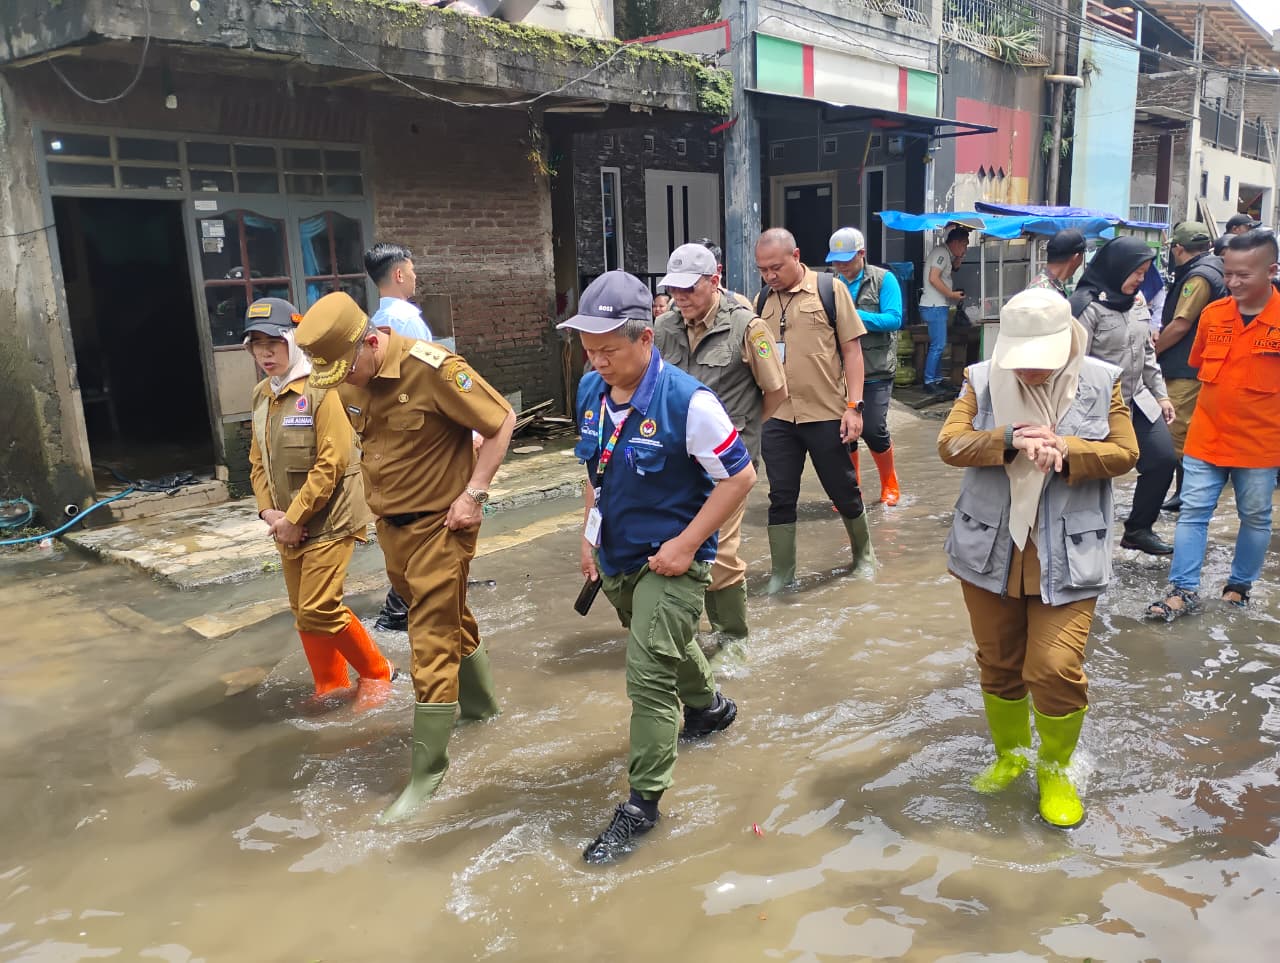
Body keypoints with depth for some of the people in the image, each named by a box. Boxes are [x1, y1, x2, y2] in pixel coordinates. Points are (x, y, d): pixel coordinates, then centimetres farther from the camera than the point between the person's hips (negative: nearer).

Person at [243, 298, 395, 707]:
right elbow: (258, 461, 13)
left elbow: (332, 462, -20)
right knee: (303, 613, 13)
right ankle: (330, 686, 30)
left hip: (328, 519, -7)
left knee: (319, 611, -10)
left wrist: (295, 517, -17)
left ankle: (375, 671, 12)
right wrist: (269, 511, -2)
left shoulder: (319, 390, -14)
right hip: (288, 524, 8)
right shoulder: (260, 396, 10)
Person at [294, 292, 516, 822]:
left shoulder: (433, 369, -22)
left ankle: (428, 768, 9)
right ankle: (481, 700, 46)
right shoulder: (348, 380, 0)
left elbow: (502, 421, -16)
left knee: (432, 644, -2)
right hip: (390, 521, 7)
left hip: (439, 523, -7)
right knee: (450, 621, 23)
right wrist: (378, 490, 9)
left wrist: (473, 494, -18)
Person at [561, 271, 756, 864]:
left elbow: (739, 476, -18)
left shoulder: (686, 400, -24)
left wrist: (686, 544, -20)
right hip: (614, 554, 7)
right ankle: (710, 707, 56)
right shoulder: (590, 392, -3)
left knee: (649, 675, -7)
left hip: (669, 559, -7)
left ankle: (643, 802, 9)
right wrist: (590, 532, 7)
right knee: (666, 646, 27)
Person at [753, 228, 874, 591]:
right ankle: (782, 573, 19)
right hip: (777, 416, 3)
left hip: (826, 413, -3)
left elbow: (851, 349, -5)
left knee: (844, 490, 11)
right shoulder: (764, 298, 6)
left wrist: (854, 405, -10)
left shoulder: (829, 289, -5)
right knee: (781, 497, 7)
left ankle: (863, 552, 34)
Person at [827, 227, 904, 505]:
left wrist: (854, 315, -21)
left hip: (875, 372, -3)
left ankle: (890, 485, 20)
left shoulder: (884, 280, -2)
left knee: (873, 430, -7)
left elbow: (894, 318, -13)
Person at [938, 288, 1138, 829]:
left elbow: (1124, 454, -2)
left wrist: (1065, 449, -20)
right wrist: (1011, 441, -25)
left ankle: (1055, 769, 20)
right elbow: (950, 443, -10)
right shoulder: (982, 379, -1)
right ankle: (1010, 754, 38)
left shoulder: (1102, 382, -1)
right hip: (991, 551, 2)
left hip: (1066, 557, -1)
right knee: (998, 663, 13)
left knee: (1056, 668, -7)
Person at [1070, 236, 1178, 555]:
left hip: (1137, 401, 8)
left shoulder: (1133, 303, 11)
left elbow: (1147, 353, 18)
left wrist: (1160, 394, 15)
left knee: (1163, 459, 7)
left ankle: (1138, 529, 22)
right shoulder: (1087, 304, -15)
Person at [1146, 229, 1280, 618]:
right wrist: (1221, 399, 10)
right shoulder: (1212, 314, 0)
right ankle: (1183, 590, 10)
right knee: (1192, 512, 3)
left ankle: (1240, 585, 30)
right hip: (1206, 438, 3)